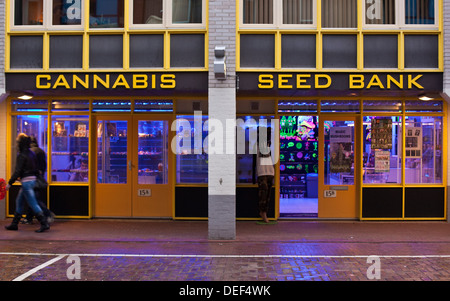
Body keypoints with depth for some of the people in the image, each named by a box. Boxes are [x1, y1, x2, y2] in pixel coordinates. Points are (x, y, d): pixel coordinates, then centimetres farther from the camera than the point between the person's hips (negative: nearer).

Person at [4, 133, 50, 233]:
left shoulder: (21, 156, -15)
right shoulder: (31, 153, 11)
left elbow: (17, 171, -19)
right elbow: (36, 168, 15)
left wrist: (10, 183, -13)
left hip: (26, 181, -9)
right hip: (33, 179, 9)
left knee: (33, 204, -7)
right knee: (19, 201, 18)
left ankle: (44, 224, -8)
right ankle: (14, 224, 26)